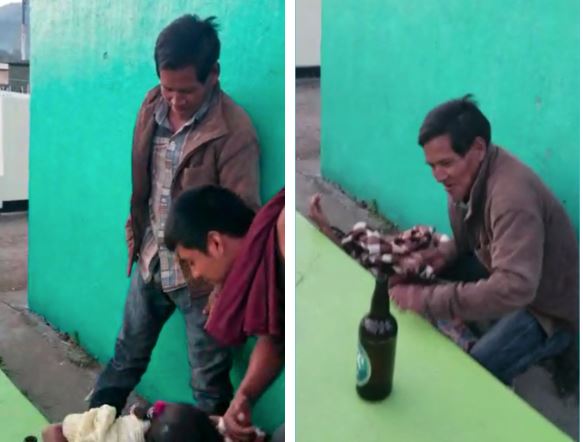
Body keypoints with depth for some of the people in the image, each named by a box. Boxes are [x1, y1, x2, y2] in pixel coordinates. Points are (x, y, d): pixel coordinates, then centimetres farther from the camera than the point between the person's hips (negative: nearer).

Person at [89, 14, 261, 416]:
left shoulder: (234, 131, -23)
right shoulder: (152, 105, -2)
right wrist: (134, 232, 16)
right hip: (150, 261, 6)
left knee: (209, 381, 12)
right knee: (127, 356, 25)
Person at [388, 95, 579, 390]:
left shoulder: (511, 195, -35)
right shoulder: (468, 176, -7)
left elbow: (513, 289, -45)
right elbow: (470, 237, 10)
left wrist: (426, 299, -42)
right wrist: (444, 254, -12)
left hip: (551, 309, -8)